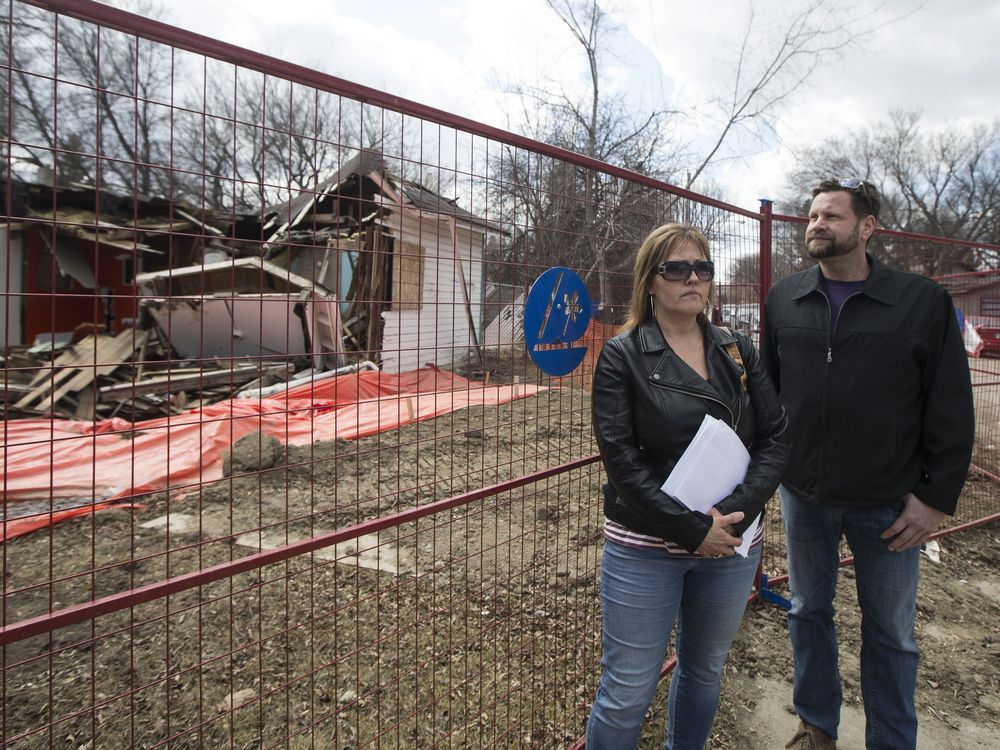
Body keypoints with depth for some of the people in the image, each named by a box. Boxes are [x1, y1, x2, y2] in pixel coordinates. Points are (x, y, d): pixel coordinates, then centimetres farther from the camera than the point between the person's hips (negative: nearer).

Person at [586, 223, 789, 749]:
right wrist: (692, 529, -19)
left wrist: (734, 514, -14)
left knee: (704, 672, 22)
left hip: (732, 546, 5)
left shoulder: (740, 352, 6)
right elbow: (621, 458, -14)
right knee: (626, 694, 5)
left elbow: (775, 439, 0)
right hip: (645, 548, -4)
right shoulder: (622, 356, -7)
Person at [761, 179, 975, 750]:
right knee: (809, 612, 18)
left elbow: (951, 409, -5)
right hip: (803, 495, 3)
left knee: (891, 632, 13)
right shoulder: (784, 300, 2)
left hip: (889, 503, -3)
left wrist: (938, 495, -8)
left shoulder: (924, 302, -7)